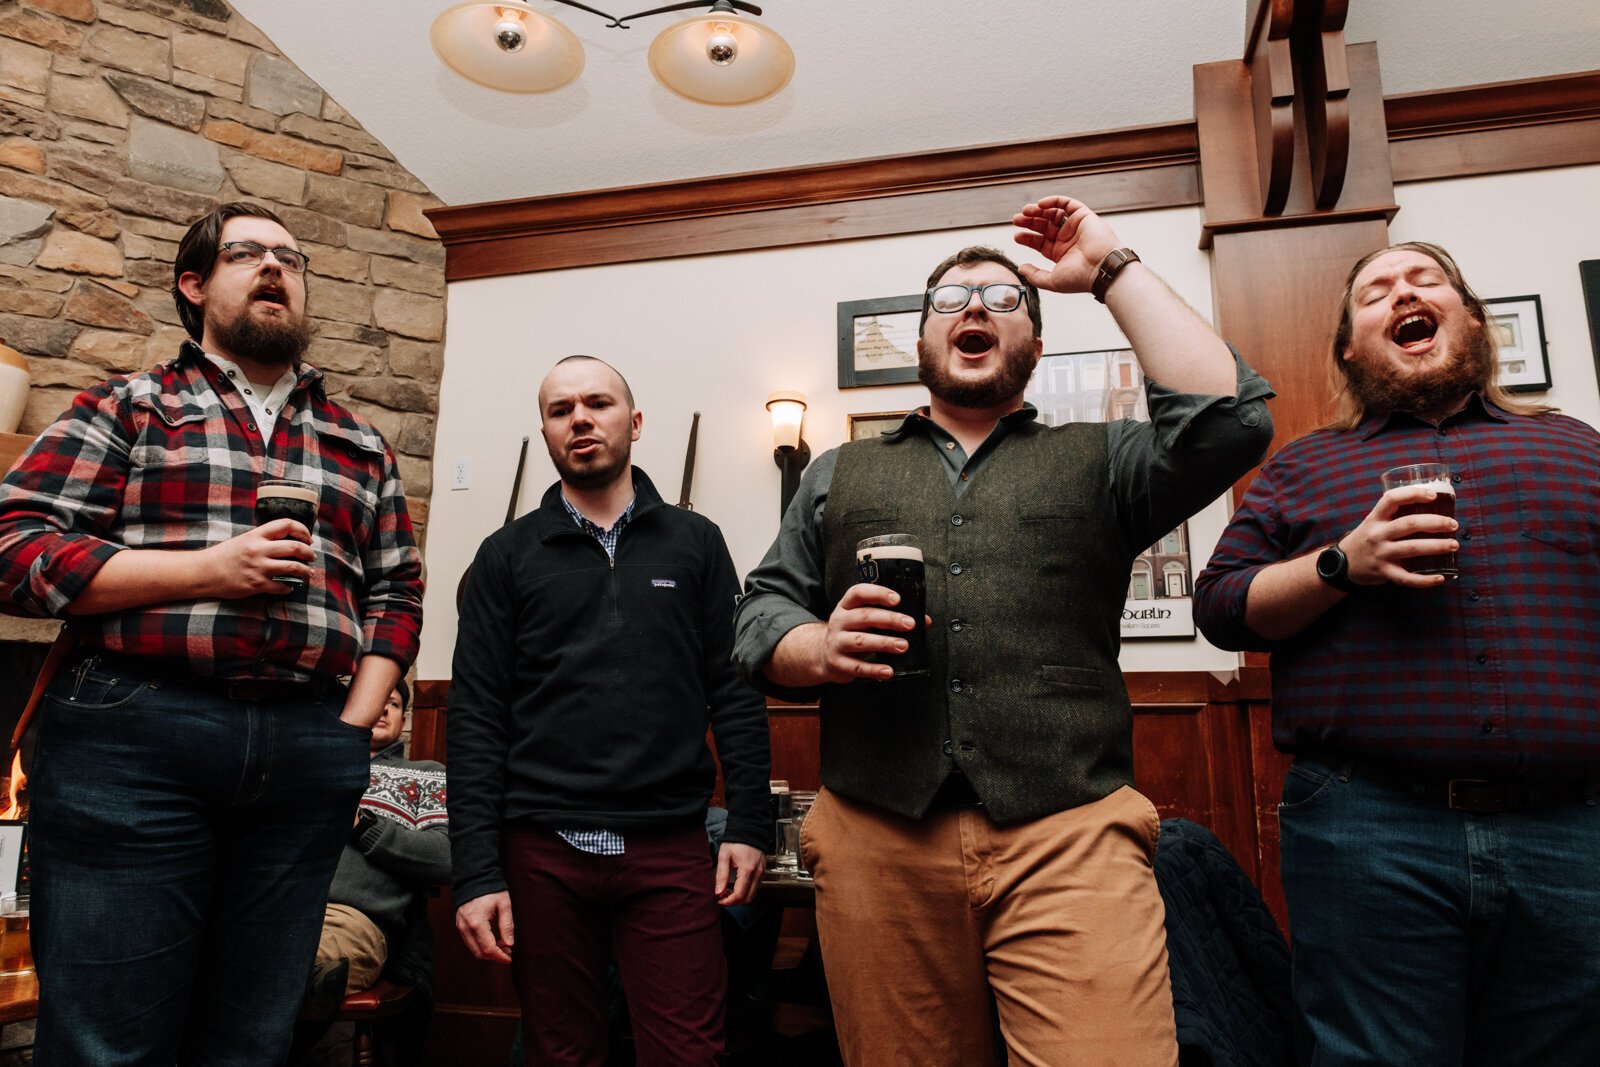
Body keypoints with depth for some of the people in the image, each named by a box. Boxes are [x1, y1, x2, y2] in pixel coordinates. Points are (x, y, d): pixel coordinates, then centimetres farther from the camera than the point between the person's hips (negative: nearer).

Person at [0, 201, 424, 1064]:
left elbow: (397, 595, 14)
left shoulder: (361, 447, 17)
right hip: (136, 738, -3)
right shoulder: (129, 408, 9)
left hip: (307, 756, 3)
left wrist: (352, 726, 2)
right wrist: (208, 570, -11)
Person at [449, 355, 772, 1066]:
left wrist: (749, 825, -3)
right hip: (541, 851, 1)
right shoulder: (507, 556, 6)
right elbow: (476, 720, 1)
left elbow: (735, 692, 5)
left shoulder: (695, 542, 7)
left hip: (670, 848, 0)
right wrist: (476, 873, -5)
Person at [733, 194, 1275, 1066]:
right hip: (877, 838, 2)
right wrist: (822, 651, -11)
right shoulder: (839, 474, 19)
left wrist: (1112, 270, 4)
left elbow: (1225, 422, -3)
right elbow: (761, 612, 13)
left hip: (1069, 833, -1)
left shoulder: (1097, 462, 14)